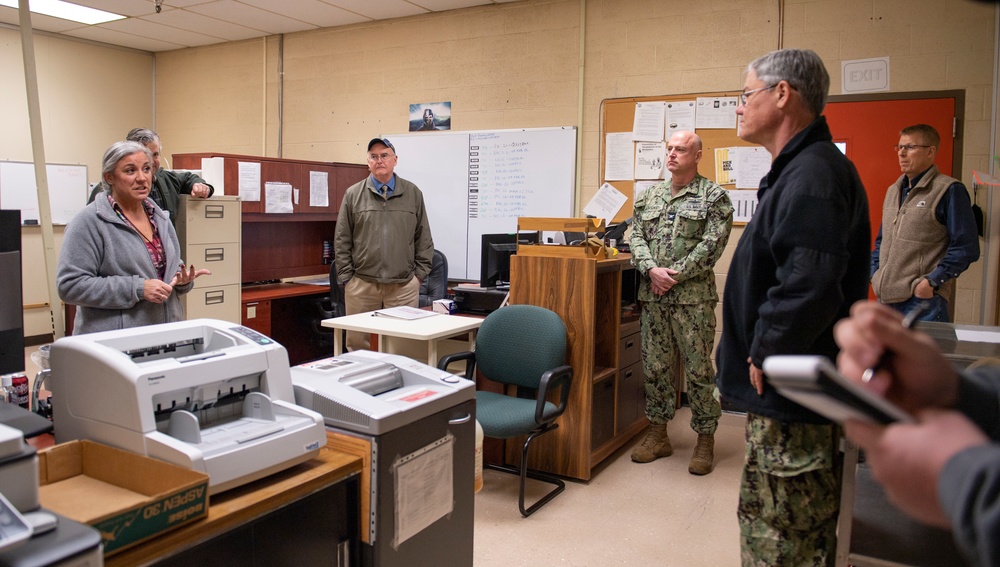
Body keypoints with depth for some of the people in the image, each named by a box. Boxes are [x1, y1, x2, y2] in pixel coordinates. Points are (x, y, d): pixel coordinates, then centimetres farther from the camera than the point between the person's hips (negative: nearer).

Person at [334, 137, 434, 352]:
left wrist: (420, 274, 3)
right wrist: (346, 277, 0)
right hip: (361, 284, 0)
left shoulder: (413, 194, 7)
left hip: (404, 285, 0)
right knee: (357, 342, 6)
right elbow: (342, 240, 5)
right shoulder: (353, 194, 5)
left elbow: (423, 238, 9)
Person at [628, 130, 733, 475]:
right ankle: (658, 436, 22)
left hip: (693, 296, -5)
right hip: (653, 296, 5)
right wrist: (652, 270, -10)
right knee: (655, 366, 10)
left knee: (698, 369, 1)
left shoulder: (714, 197, -1)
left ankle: (705, 440, 14)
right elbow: (636, 238, 7)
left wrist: (675, 275, -14)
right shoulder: (650, 197, 14)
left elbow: (711, 244, -10)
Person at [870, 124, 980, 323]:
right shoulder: (893, 191, 17)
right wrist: (875, 273, 10)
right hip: (886, 297, 7)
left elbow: (966, 248, -9)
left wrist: (932, 282, -16)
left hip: (924, 300, -7)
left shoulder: (950, 190, -4)